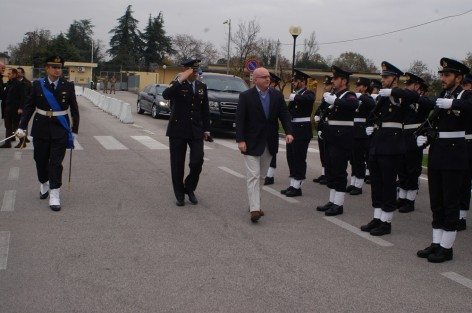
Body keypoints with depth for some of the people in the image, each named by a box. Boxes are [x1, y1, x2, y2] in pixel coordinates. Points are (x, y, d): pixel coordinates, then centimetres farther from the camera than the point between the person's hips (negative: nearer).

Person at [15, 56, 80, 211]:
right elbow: (29, 107, 0)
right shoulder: (37, 85, -1)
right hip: (41, 129, 2)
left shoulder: (68, 86, -2)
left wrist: (74, 130, 2)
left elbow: (74, 109, 2)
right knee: (41, 160, 12)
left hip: (60, 130, -1)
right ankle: (44, 185, 38)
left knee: (56, 162, -4)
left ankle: (54, 196, 1)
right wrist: (22, 127, -7)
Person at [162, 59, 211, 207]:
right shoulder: (177, 85, -4)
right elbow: (166, 95, -26)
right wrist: (180, 80, -29)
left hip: (196, 130, 3)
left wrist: (206, 129, 11)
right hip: (178, 130, -3)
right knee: (177, 164, 4)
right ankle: (179, 194, 18)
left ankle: (189, 188, 18)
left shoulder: (202, 87, 10)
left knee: (197, 161, -7)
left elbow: (205, 110, 15)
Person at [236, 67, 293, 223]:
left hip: (269, 143, 5)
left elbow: (284, 114, 4)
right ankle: (254, 208, -12)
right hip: (252, 143, -5)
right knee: (253, 175, -8)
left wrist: (288, 132, -12)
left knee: (261, 175, 13)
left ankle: (255, 203, 24)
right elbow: (240, 119, -10)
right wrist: (240, 140, -17)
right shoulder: (246, 96, -8)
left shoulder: (277, 95, 4)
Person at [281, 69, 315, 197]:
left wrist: (295, 98, -24)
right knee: (291, 158, 12)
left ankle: (297, 187, 3)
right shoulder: (295, 94, 15)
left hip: (302, 130, -8)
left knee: (299, 158, -4)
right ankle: (292, 185, 21)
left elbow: (309, 99, -33)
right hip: (292, 130, 8)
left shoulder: (308, 94, -7)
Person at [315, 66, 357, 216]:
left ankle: (339, 204, 1)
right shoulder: (333, 94, 14)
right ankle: (332, 201, 22)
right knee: (330, 169, 12)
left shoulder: (349, 95, -9)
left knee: (339, 170, -5)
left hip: (342, 137, -8)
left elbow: (353, 104, -32)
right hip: (331, 136, 8)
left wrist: (334, 100, -31)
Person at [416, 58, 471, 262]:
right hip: (436, 155, 7)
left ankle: (446, 247, 7)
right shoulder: (440, 98, 14)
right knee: (436, 201, 12)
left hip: (454, 155, -7)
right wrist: (423, 137, 0)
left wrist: (452, 103, -35)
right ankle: (436, 243, 21)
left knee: (451, 202, 0)